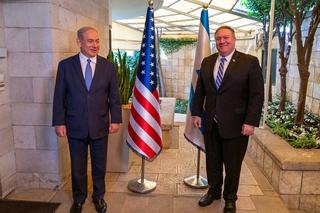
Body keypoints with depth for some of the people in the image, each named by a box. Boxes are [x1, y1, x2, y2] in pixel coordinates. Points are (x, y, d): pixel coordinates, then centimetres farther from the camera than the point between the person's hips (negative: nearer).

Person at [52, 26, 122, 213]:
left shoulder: (109, 66, 0)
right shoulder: (65, 65, -2)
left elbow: (114, 96, 2)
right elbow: (59, 96, -1)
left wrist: (116, 120, -4)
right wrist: (59, 122, -5)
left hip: (100, 126, 1)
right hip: (75, 126, 0)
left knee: (100, 165, 15)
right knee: (78, 166, 14)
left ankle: (99, 196, 37)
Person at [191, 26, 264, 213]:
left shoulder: (250, 62, -7)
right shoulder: (207, 62, 7)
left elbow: (257, 95, -9)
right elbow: (199, 90, 11)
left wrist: (251, 122, -14)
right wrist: (196, 113, 7)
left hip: (235, 124, -4)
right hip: (210, 123, 4)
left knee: (232, 164, 11)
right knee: (212, 161, 17)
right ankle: (213, 191, 39)